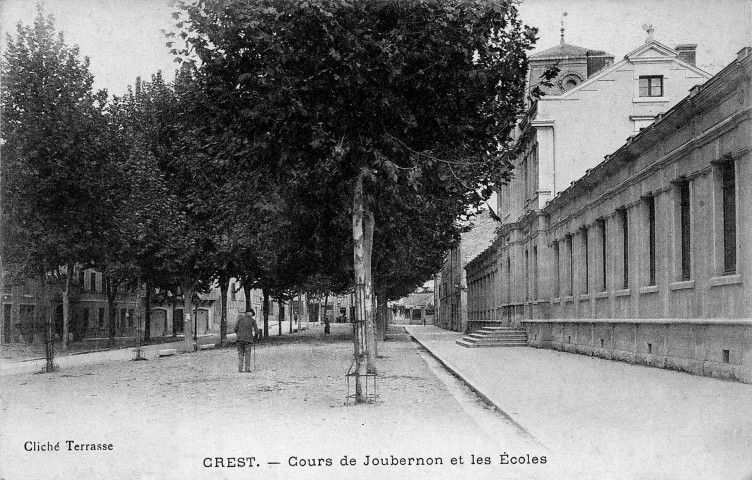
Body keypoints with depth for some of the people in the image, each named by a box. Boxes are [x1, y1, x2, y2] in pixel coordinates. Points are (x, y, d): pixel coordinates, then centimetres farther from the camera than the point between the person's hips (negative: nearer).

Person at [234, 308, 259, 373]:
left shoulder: (240, 318, 7)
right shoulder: (252, 320, 4)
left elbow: (235, 328, 3)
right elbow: (256, 331, 1)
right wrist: (254, 336, 20)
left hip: (239, 338, 1)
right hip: (248, 339, -1)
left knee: (240, 353, 8)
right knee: (247, 354, 7)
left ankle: (240, 369, 1)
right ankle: (247, 369, 3)